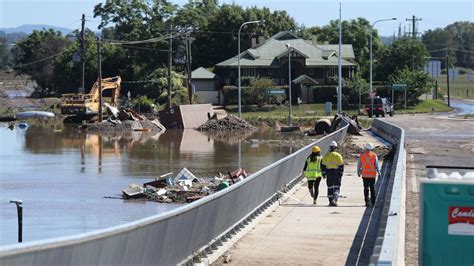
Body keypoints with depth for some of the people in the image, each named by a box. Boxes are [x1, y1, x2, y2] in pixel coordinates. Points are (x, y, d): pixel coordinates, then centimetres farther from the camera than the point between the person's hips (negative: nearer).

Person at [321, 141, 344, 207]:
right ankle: (334, 199, -19)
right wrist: (341, 173, 0)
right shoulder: (338, 156, -6)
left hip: (329, 172, 2)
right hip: (337, 173, -2)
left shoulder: (326, 156, 0)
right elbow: (341, 165, -6)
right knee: (336, 187, 1)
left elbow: (323, 165, 1)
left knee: (330, 187, 11)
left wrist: (323, 173, 8)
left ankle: (331, 201, 13)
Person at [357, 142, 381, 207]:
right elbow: (376, 165, -6)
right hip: (372, 175, 0)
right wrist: (378, 172, 2)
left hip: (365, 175, 0)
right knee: (372, 188, 11)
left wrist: (358, 172, 14)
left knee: (366, 188, 4)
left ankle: (367, 202, -2)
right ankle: (373, 202, 11)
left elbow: (359, 165, 3)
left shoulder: (361, 155, -2)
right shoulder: (374, 156, -5)